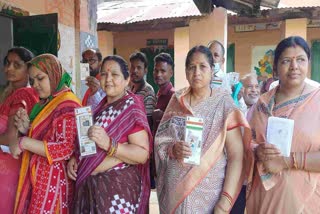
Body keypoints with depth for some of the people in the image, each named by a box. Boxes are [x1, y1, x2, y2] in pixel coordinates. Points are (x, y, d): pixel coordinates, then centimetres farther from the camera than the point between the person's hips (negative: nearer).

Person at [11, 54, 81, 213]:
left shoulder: (67, 104, -15)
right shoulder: (46, 103, 13)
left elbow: (66, 149, -23)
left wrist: (24, 142, -19)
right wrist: (27, 129, -2)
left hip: (52, 181, -8)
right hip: (37, 179, 8)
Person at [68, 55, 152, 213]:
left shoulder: (131, 107, -13)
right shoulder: (102, 105, 8)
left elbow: (143, 154, -20)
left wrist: (109, 144, -32)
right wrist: (74, 158, 1)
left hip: (118, 186, -7)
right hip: (89, 183, 7)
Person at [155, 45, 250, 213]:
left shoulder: (224, 104, -8)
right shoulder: (176, 101, 2)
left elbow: (236, 157, -11)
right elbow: (160, 140, 5)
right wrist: (173, 149, -17)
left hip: (208, 192, -3)